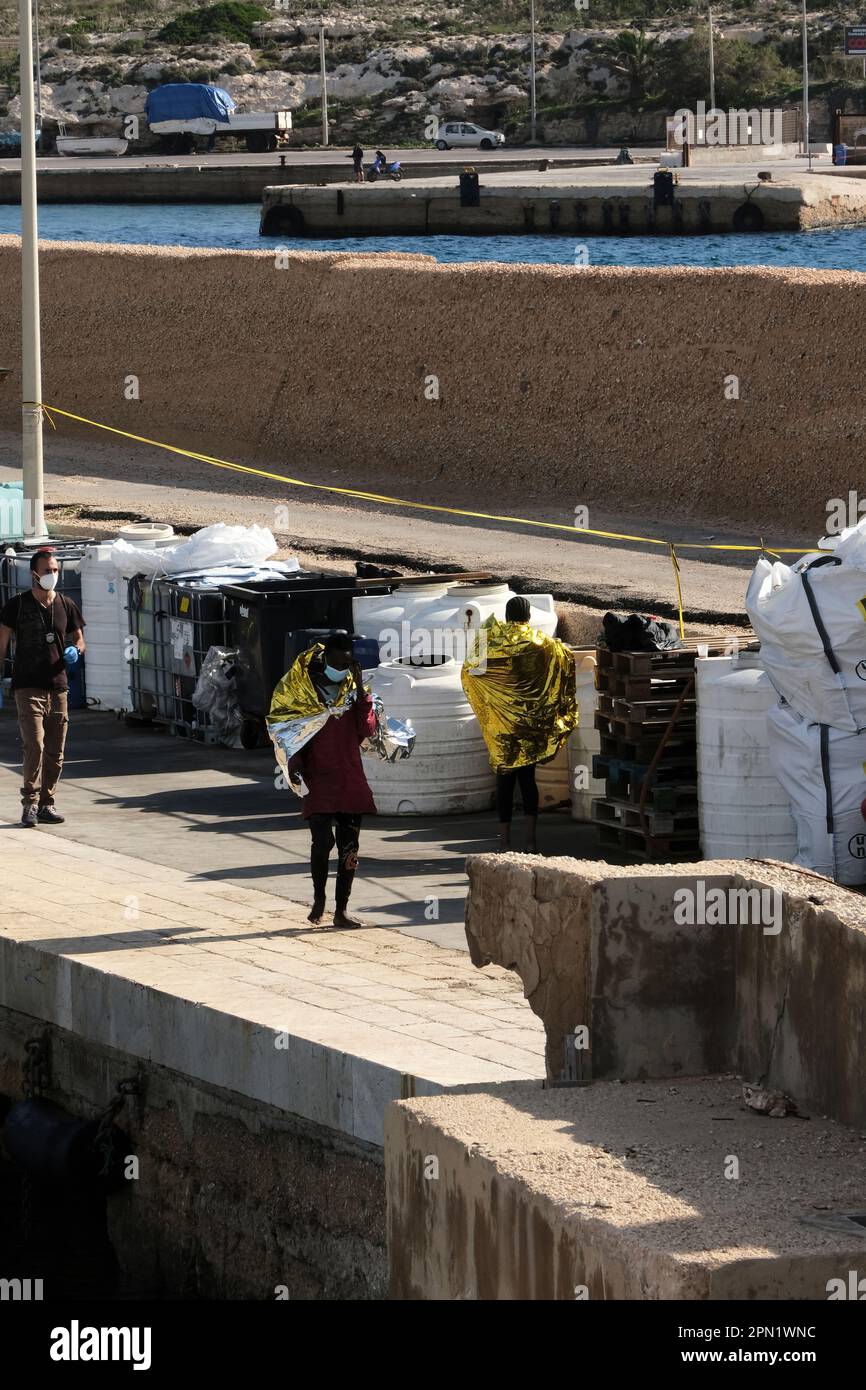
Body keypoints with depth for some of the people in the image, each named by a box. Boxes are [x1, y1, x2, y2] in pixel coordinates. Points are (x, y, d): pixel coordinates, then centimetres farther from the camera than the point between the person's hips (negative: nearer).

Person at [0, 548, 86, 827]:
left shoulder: (66, 606, 8)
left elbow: (79, 639, 17)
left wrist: (74, 651, -7)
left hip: (57, 686, 4)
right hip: (28, 687, -4)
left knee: (55, 751, 6)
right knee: (34, 745, -16)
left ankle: (47, 803, 16)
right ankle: (30, 803, -11)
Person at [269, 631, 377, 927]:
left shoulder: (354, 691, 8)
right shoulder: (302, 690, 0)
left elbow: (368, 730, -4)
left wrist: (360, 690, -9)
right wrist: (295, 767, -9)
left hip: (350, 780, 3)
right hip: (318, 780, -3)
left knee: (349, 846, 3)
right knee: (323, 840, -14)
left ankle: (341, 910, 11)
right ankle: (319, 897, 10)